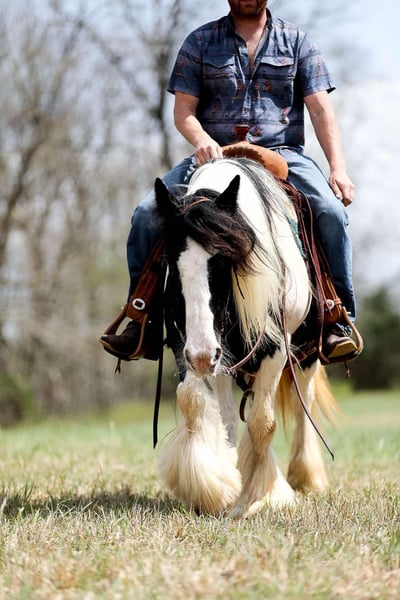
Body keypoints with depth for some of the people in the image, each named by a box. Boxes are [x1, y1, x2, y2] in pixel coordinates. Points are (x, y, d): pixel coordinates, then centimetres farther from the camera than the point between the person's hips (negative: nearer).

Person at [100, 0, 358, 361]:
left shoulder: (297, 42, 11)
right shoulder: (200, 43, 11)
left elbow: (321, 110, 4)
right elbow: (183, 110, 6)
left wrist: (338, 167, -10)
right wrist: (202, 141, -17)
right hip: (215, 153, 1)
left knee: (332, 211, -28)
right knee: (147, 214, -18)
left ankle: (338, 320, -18)